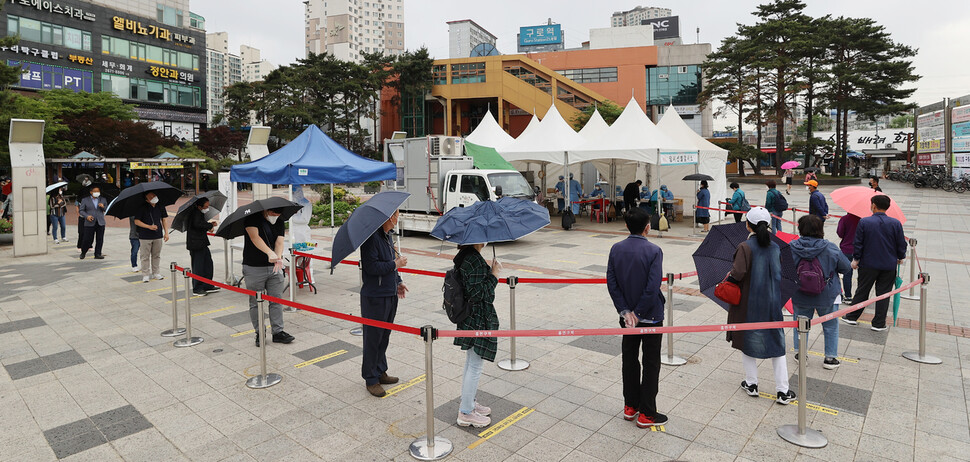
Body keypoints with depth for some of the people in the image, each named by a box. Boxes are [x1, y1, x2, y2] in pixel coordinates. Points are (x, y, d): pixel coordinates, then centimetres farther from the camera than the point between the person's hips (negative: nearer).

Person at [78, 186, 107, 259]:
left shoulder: (103, 199, 12)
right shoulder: (85, 200, 5)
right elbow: (81, 210, 5)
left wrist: (103, 207, -9)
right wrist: (87, 216, -12)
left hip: (100, 223, 2)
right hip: (89, 223, -2)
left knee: (100, 239, 1)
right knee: (87, 239, -1)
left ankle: (97, 254, 9)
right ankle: (83, 253, 20)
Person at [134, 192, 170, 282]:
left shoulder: (160, 206, 3)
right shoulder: (142, 207, -9)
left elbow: (164, 219, 9)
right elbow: (136, 221, -7)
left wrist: (166, 232, 4)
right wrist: (149, 226, -19)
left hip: (158, 236, 3)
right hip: (145, 236, -3)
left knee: (157, 255, 11)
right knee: (145, 256, 3)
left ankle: (156, 273, 22)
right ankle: (145, 275, 12)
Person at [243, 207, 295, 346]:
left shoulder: (280, 223, 5)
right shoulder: (252, 218, -8)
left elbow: (279, 241, -7)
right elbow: (254, 237, -23)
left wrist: (278, 257, -29)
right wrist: (270, 252, -39)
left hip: (274, 267, 4)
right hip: (254, 268, -3)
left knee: (276, 301, 5)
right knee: (256, 303, 5)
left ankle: (278, 332, 12)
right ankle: (259, 333, 17)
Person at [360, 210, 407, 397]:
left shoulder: (387, 235, 11)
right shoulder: (371, 236, -18)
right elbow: (371, 267, -24)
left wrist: (398, 282, 14)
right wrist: (395, 264, -16)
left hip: (390, 295, 9)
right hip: (375, 298, -9)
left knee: (384, 336, 18)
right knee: (373, 338, 3)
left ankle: (380, 372, 33)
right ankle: (371, 379, 16)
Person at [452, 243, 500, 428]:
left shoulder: (465, 257, 7)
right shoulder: (475, 260, -24)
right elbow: (477, 293, -25)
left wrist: (490, 272, 13)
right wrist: (494, 276, -17)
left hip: (469, 319, 10)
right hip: (479, 320, -10)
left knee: (471, 362, 21)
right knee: (475, 366, 2)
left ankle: (468, 403, 36)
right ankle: (465, 413, 15)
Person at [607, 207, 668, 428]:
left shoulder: (616, 249, -4)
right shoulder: (653, 251, -17)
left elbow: (611, 283, -7)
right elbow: (653, 287, -23)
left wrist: (625, 312, -7)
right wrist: (638, 313, -14)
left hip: (627, 316, 4)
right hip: (651, 317, -4)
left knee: (629, 359, 16)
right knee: (651, 364, 8)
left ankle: (630, 407, 28)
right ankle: (646, 414, 16)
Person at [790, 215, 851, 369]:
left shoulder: (791, 248, -15)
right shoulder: (830, 248, -17)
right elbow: (846, 268, -4)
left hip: (800, 297, 1)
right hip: (826, 297, -1)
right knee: (830, 326, 19)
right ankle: (830, 358, 25)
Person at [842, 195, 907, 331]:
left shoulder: (864, 222, -11)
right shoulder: (896, 223, -6)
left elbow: (858, 243, -8)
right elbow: (901, 244, 0)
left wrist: (856, 259, 3)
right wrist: (900, 257, 18)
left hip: (868, 264, -1)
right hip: (889, 265, 1)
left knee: (862, 291, 12)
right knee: (883, 294, 9)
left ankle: (852, 317, 20)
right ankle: (879, 324, 14)